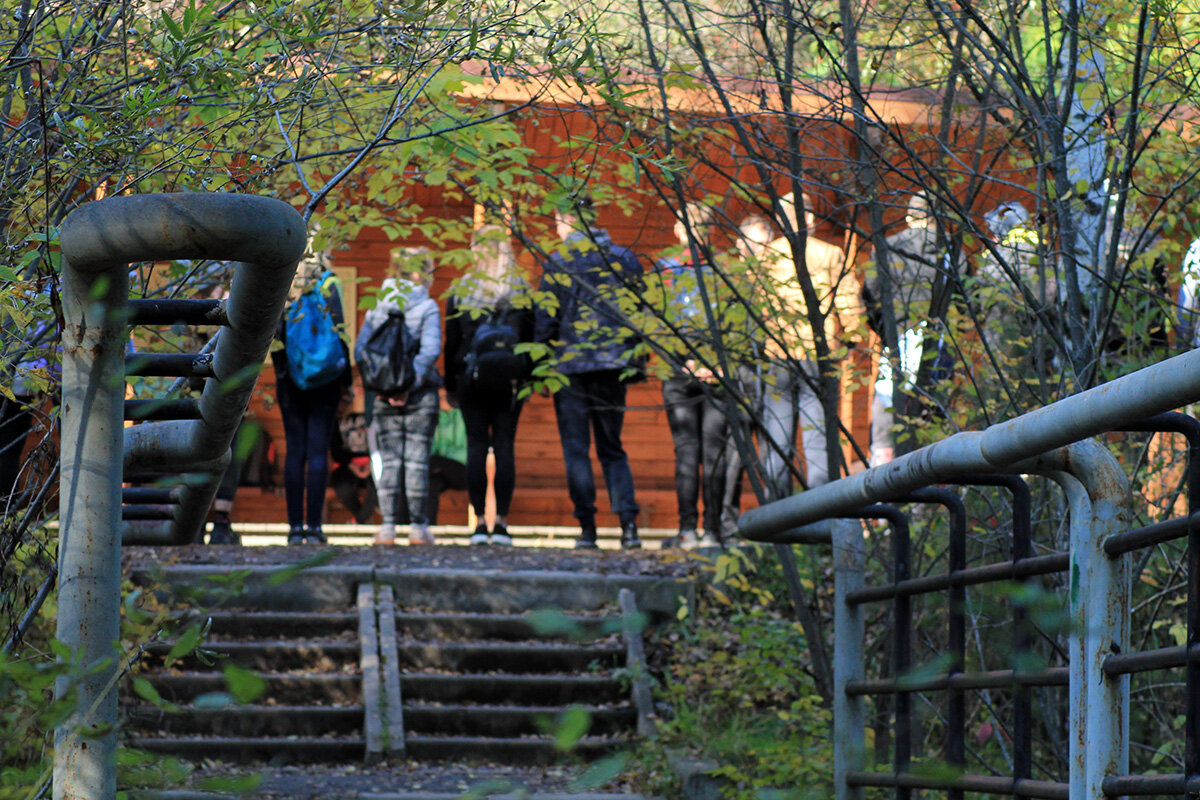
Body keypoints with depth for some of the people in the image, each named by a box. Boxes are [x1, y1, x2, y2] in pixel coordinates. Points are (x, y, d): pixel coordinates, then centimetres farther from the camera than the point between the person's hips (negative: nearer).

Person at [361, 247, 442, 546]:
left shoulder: (377, 306, 5)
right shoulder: (427, 308, -5)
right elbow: (430, 350, -15)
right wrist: (410, 384, -14)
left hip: (384, 396, 3)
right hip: (420, 396, -3)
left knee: (389, 461, 6)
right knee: (417, 460, 2)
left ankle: (388, 526, 2)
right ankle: (418, 526, 4)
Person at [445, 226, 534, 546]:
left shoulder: (461, 291, 1)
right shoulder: (522, 291, 2)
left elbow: (451, 341, 3)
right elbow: (531, 338, 3)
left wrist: (450, 384, 9)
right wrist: (530, 379, 9)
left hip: (471, 378, 0)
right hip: (510, 379, 1)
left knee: (476, 445, 2)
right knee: (505, 446, 3)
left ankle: (480, 521, -1)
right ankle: (502, 522, -1)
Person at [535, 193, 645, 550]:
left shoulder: (557, 264, -5)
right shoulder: (624, 259, 7)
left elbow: (546, 320, -6)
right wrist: (632, 353, 17)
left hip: (572, 363, -4)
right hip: (615, 366, 4)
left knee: (576, 449, 4)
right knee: (612, 447, 12)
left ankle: (587, 527, -1)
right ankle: (628, 523, -4)